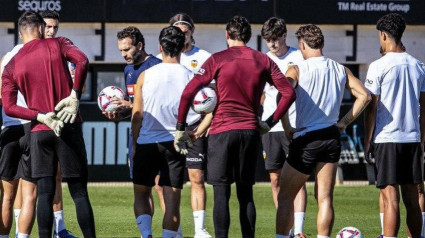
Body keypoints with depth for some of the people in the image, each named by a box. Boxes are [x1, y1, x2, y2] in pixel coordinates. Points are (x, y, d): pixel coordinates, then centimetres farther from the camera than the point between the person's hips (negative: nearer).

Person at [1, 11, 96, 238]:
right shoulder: (57, 44, 2)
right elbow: (82, 61, -17)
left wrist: (41, 117, -6)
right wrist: (74, 95, -14)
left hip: (39, 132, 2)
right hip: (69, 127, -2)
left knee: (44, 194, 1)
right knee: (79, 191, 2)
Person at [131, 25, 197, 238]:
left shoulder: (145, 76, -3)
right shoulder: (189, 77, -3)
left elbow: (136, 116, 0)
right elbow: (194, 115, -3)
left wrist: (135, 146, 10)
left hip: (146, 143, 0)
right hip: (175, 142, 0)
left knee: (142, 193, 13)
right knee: (172, 200, 3)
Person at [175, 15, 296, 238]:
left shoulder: (217, 60, -1)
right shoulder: (263, 61, 8)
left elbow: (188, 92, -6)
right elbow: (289, 92, 6)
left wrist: (180, 128, -1)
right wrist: (270, 122, 11)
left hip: (222, 132, -3)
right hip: (251, 132, 3)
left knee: (221, 192, -1)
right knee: (245, 193, 9)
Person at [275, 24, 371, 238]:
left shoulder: (297, 70, -7)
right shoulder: (341, 70, 7)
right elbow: (364, 96, 3)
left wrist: (287, 129, -14)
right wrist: (343, 123, 6)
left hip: (305, 139, -4)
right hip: (332, 138, 4)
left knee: (285, 197, 6)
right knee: (324, 198, 7)